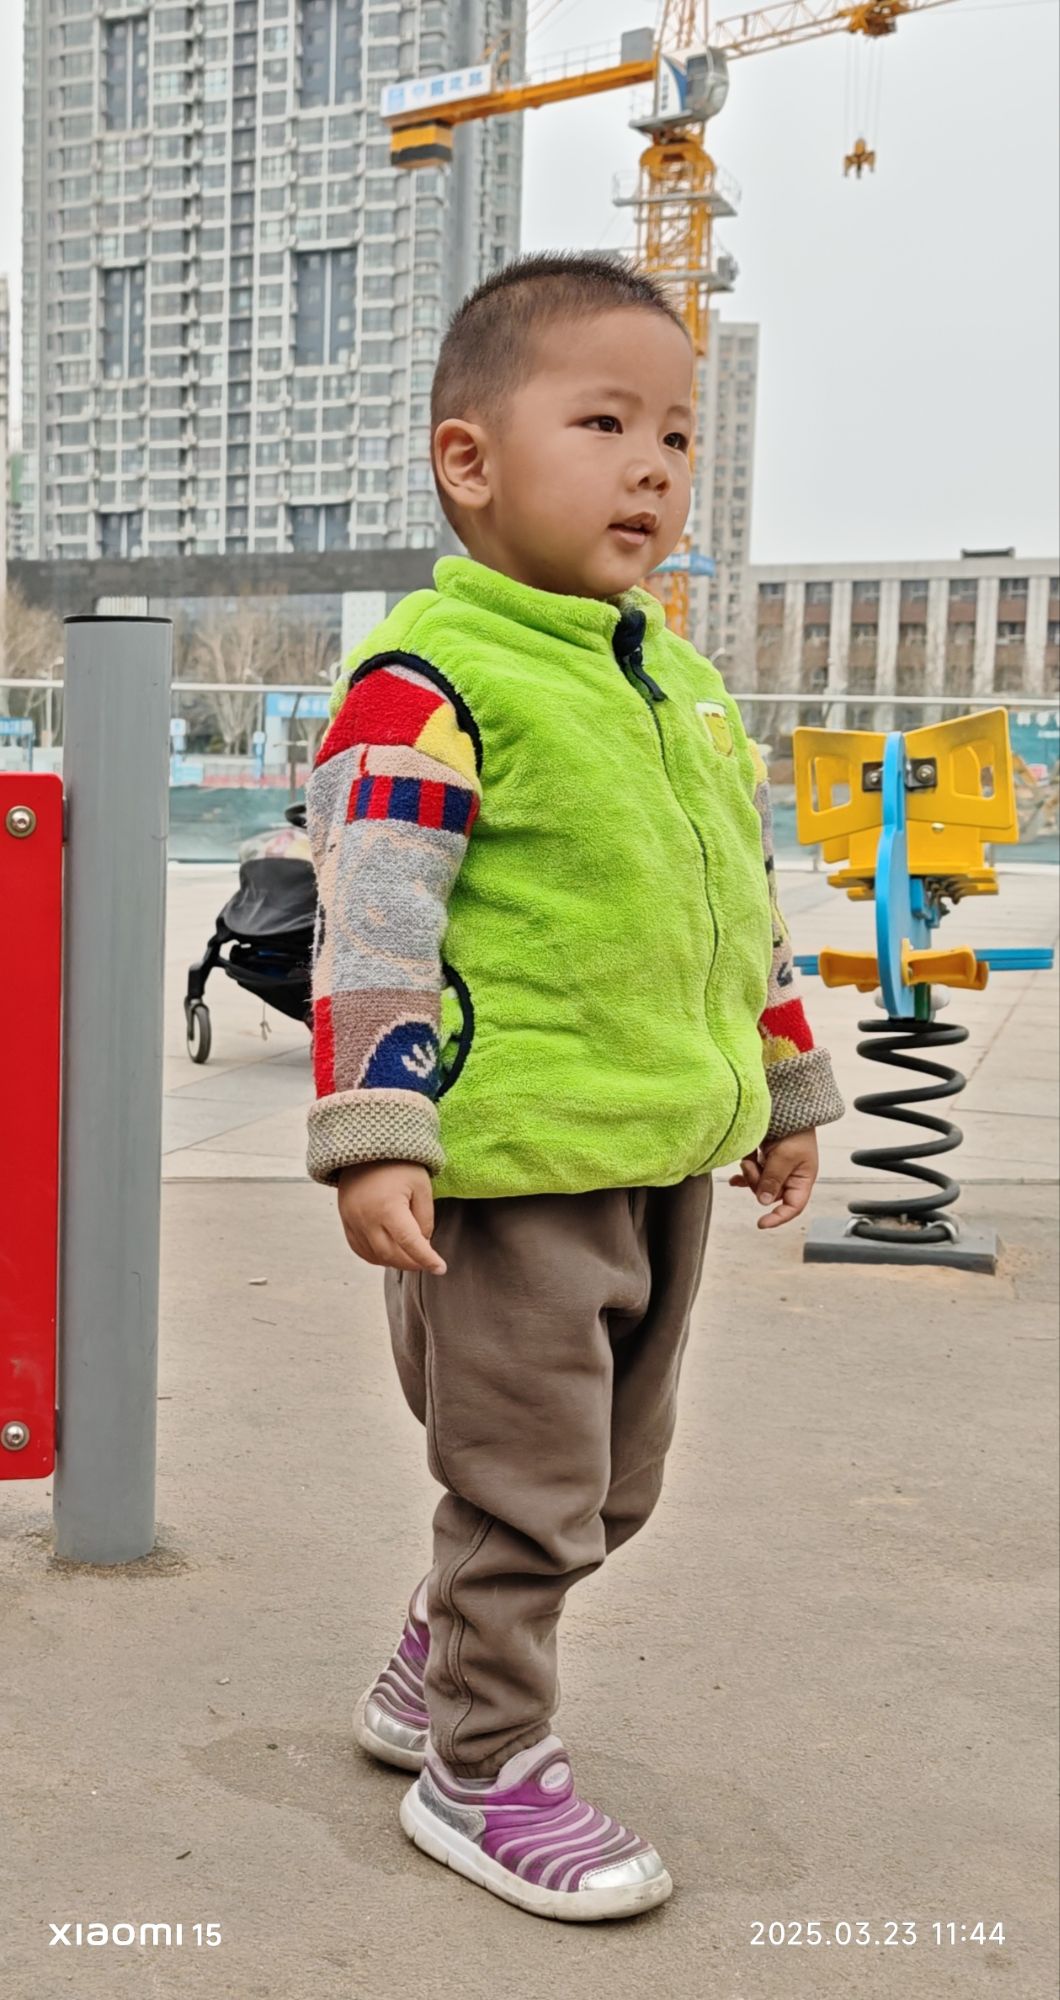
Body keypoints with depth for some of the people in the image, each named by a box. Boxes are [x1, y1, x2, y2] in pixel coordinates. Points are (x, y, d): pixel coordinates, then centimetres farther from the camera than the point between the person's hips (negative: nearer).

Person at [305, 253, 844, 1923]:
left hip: (667, 1159, 9)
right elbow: (373, 922, -17)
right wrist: (373, 1137, -22)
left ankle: (436, 1672, 40)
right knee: (528, 1486, 2)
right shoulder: (427, 684, -13)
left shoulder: (685, 689, 14)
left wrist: (785, 1095, 22)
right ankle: (481, 1770, 23)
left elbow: (746, 905, 20)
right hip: (510, 1170, -8)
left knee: (610, 1485, 19)